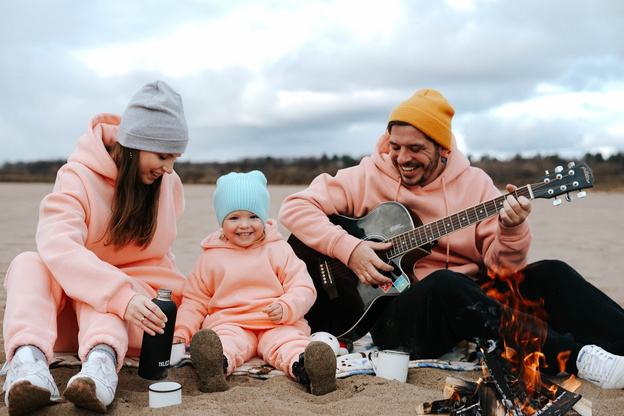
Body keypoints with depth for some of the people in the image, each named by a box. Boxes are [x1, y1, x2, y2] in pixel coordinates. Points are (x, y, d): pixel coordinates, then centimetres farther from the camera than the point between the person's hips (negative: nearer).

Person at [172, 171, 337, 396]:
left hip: (278, 324, 0)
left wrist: (286, 308, -16)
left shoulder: (279, 250, 11)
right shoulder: (211, 258, 14)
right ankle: (217, 364, -64)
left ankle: (303, 367, -62)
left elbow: (303, 288, 5)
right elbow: (195, 300, 18)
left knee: (288, 341, -32)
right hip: (230, 323, 1)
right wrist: (181, 331, 2)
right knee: (226, 340, -33)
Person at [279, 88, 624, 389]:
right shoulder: (368, 178, 0)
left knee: (550, 274, -18)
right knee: (446, 284, -36)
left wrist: (511, 229, -24)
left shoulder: (474, 183, 5)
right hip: (396, 312, -3)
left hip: (473, 299, 4)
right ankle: (575, 358, -36)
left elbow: (501, 267, -1)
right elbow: (295, 207, -4)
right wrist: (347, 248, -15)